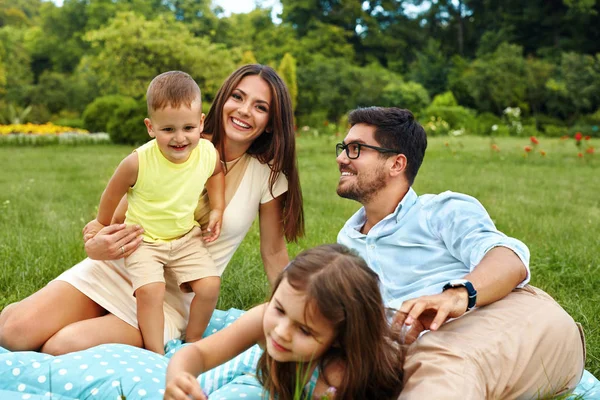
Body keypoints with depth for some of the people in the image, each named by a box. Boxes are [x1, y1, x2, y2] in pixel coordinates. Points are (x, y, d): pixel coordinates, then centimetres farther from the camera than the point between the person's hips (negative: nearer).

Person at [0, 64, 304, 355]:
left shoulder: (267, 175, -6)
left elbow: (274, 251, 3)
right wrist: (95, 246, -18)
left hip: (173, 299, -2)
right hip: (117, 268, 2)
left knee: (64, 346, -25)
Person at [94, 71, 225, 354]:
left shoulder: (209, 154, -15)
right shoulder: (138, 162, -25)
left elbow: (216, 173, 12)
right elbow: (112, 195, -6)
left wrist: (218, 209, 1)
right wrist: (102, 230, 9)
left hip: (186, 237, 3)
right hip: (143, 240, -3)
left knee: (210, 284, -11)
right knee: (150, 289, -25)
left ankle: (193, 341, 14)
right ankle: (156, 355, -9)